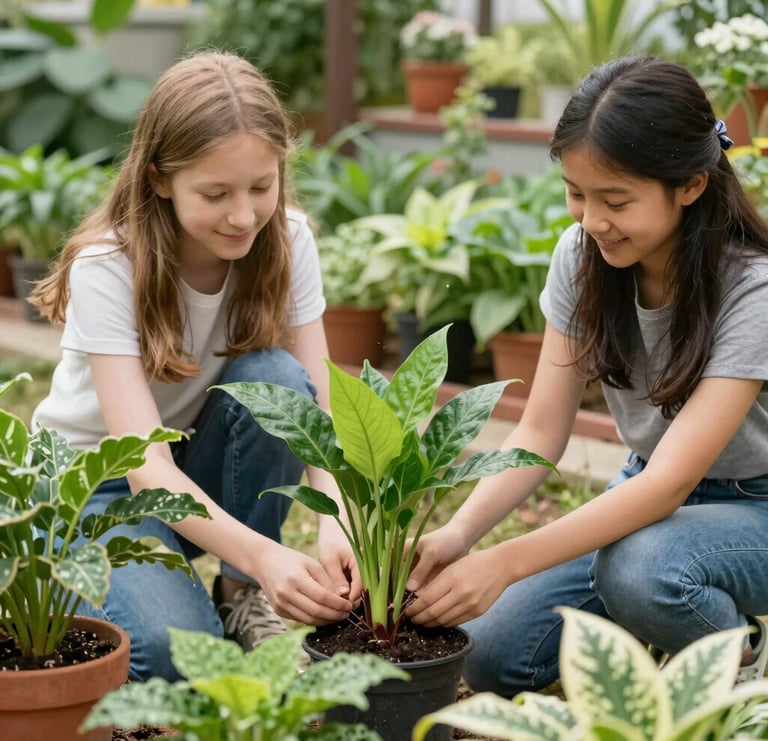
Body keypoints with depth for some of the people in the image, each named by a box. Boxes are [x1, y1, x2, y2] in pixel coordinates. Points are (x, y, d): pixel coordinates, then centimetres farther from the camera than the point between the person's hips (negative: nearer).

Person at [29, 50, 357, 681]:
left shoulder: (286, 241, -14)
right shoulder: (107, 269, -26)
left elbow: (316, 405, -19)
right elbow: (144, 463, -34)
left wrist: (335, 521, -40)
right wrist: (264, 556, -49)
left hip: (207, 468, 4)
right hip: (98, 482, -4)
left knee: (275, 379, -28)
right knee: (172, 648, -32)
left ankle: (242, 600, -11)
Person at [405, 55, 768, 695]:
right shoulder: (583, 257, -10)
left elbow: (671, 482, -33)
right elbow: (541, 432, -11)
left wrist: (504, 563, -42)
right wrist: (459, 534, -30)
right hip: (650, 493, 6)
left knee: (638, 570, -38)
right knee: (493, 657, -9)